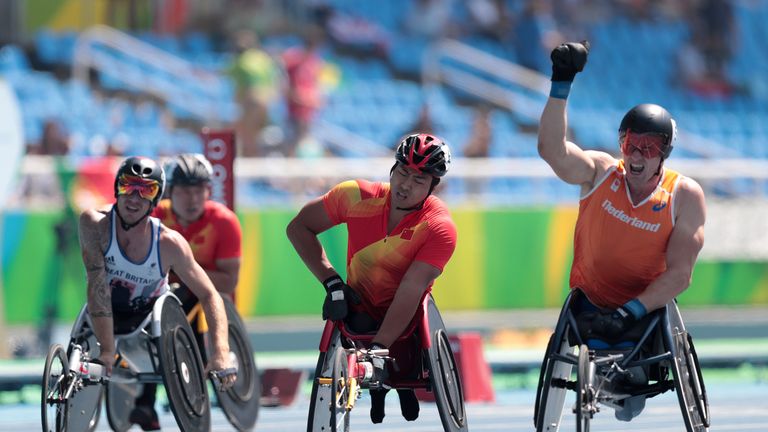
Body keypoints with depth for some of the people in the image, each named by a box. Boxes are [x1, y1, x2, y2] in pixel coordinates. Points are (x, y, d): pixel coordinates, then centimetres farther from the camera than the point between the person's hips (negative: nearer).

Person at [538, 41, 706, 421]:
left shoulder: (685, 196, -13)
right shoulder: (600, 172, -10)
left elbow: (679, 274, -16)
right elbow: (551, 149, -28)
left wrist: (631, 312, -27)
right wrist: (562, 84, -37)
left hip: (648, 308, -1)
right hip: (590, 302, 1)